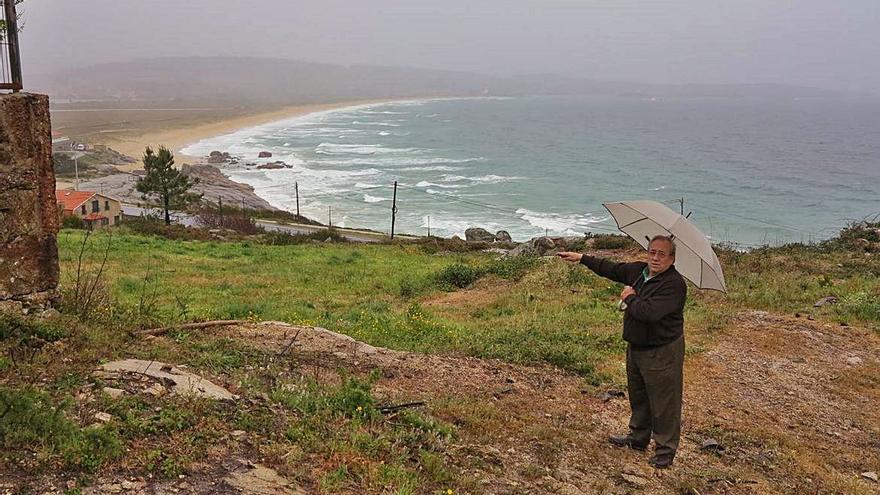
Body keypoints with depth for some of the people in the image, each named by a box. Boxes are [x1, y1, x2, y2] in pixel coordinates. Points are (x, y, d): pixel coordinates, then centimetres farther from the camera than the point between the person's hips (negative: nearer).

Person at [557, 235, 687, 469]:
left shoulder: (674, 284, -24)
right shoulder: (638, 270, 2)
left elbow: (650, 313, -35)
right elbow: (611, 269, 19)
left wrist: (630, 298, -17)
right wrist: (582, 258, 21)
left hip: (662, 352, -9)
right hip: (636, 348, 9)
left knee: (663, 403, 2)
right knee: (637, 396, 23)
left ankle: (665, 450, 16)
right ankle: (638, 438, 40)